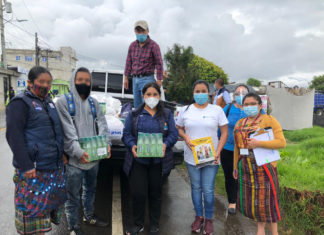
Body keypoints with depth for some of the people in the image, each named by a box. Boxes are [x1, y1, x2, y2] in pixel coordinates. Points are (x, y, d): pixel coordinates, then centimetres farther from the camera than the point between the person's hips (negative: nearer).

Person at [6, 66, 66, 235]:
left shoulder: (49, 103, 15)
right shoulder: (20, 102, -8)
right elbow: (14, 135, -15)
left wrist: (62, 154, 15)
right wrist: (26, 166, -20)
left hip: (54, 166, 8)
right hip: (33, 169, -7)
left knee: (54, 197, 17)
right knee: (32, 208, 1)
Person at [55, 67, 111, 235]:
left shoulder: (94, 103, 12)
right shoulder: (64, 101, -5)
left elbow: (102, 124, 3)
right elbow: (67, 131, -15)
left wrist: (106, 144, -14)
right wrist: (77, 151, -25)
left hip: (94, 156, 6)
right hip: (74, 159, -5)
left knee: (90, 189, 23)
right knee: (73, 195, 8)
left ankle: (89, 216, 43)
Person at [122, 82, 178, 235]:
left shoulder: (167, 114, 8)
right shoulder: (134, 114, 7)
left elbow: (173, 134, 1)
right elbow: (126, 134, 2)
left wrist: (166, 144, -18)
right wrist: (132, 146, -17)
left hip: (158, 161, 1)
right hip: (138, 160, 0)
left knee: (155, 193, 12)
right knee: (138, 193, -2)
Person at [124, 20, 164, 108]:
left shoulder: (153, 45, -6)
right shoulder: (132, 45, 9)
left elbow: (159, 63, -7)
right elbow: (129, 62, 14)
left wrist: (159, 80, -11)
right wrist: (126, 78, 13)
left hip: (147, 79, -6)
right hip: (135, 79, 6)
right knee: (137, 105, 11)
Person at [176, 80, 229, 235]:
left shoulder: (217, 110, 1)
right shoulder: (186, 110, 5)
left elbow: (224, 132, 1)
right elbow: (179, 129, 12)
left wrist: (218, 152, -10)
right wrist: (186, 138, -10)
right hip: (191, 157, 2)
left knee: (208, 190, 2)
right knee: (196, 187, 12)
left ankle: (209, 219, 23)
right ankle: (199, 216, 30)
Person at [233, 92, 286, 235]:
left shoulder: (269, 120, -6)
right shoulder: (239, 124, 10)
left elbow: (282, 142, -15)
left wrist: (258, 143, -24)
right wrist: (235, 166, 17)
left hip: (264, 167, -5)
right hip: (246, 168, 5)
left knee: (267, 199, 4)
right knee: (252, 198, 13)